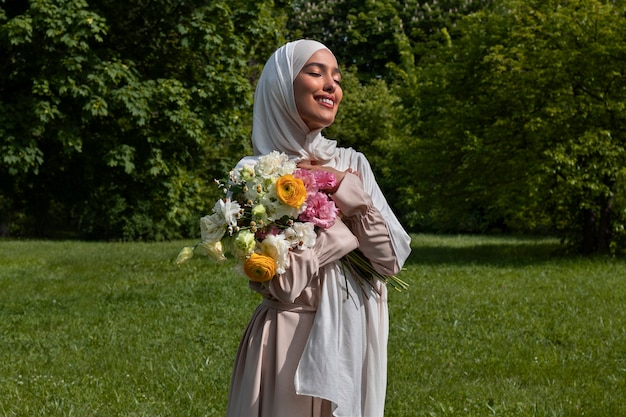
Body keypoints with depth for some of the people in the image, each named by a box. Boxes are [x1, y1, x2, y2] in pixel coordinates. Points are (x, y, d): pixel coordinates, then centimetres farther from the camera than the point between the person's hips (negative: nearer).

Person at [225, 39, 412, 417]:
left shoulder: (352, 164, 6)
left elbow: (392, 259, -1)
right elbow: (282, 282, -18)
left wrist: (348, 191, -11)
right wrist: (349, 208, -12)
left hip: (358, 339, 5)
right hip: (294, 344, -5)